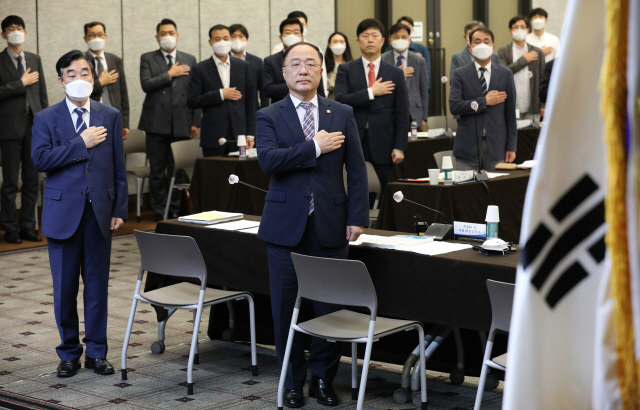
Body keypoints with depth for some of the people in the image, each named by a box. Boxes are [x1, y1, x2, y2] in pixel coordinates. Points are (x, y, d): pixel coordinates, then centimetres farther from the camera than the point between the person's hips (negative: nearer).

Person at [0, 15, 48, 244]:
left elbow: (42, 94, 13)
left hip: (34, 126, 5)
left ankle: (27, 226, 14)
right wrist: (22, 83, -12)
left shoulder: (34, 60, 13)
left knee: (32, 180, 7)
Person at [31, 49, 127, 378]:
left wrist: (119, 209, 2)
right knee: (64, 289, 4)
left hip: (99, 212, 1)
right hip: (63, 212, -1)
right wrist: (81, 143, -13)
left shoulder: (111, 116, 8)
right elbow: (40, 159, -11)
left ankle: (96, 352, 15)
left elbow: (119, 166, 7)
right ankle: (69, 353, 16)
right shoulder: (46, 119, 3)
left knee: (97, 286, 6)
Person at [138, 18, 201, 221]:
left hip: (181, 124, 1)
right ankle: (159, 210, 10)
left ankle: (175, 209, 11)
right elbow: (146, 84, -9)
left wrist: (195, 122, 3)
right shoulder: (147, 59, 7)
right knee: (157, 170, 2)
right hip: (157, 123, -1)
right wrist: (170, 74, -7)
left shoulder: (189, 60, 12)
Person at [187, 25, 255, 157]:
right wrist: (220, 94, -11)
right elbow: (191, 102, -3)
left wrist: (250, 134, 3)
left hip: (239, 136, 2)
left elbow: (250, 101, 10)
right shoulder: (200, 69, 4)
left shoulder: (243, 66, 11)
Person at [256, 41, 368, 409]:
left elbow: (357, 169, 5)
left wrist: (357, 218, -2)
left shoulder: (342, 115, 8)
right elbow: (268, 160, -14)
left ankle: (324, 379, 19)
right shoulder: (269, 117, 4)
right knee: (286, 308, 5)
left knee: (330, 305, 4)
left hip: (331, 226, 1)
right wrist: (314, 147, -15)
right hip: (286, 224, -1)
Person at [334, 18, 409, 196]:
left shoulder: (395, 73, 9)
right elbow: (340, 100, -9)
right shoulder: (346, 70, 7)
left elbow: (402, 115, 5)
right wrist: (371, 92, -11)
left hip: (383, 146, 1)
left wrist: (399, 147, -3)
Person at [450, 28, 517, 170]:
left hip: (496, 147, 1)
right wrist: (484, 102, -10)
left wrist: (511, 146, 3)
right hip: (468, 147, -1)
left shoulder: (505, 74, 9)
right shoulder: (460, 75, 5)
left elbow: (510, 112, 7)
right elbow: (454, 106, -8)